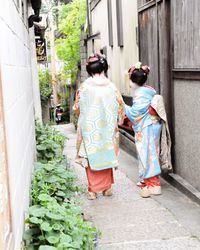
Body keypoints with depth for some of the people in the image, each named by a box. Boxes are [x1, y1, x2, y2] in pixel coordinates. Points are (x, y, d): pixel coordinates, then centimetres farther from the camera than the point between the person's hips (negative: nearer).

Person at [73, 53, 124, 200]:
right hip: (107, 127, 1)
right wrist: (117, 121, 16)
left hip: (89, 128, -1)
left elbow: (77, 108, -1)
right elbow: (120, 106, 0)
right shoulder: (110, 86, -5)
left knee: (91, 157, 8)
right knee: (106, 155, 15)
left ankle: (93, 190, 12)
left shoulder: (84, 87, -8)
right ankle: (107, 187, 24)